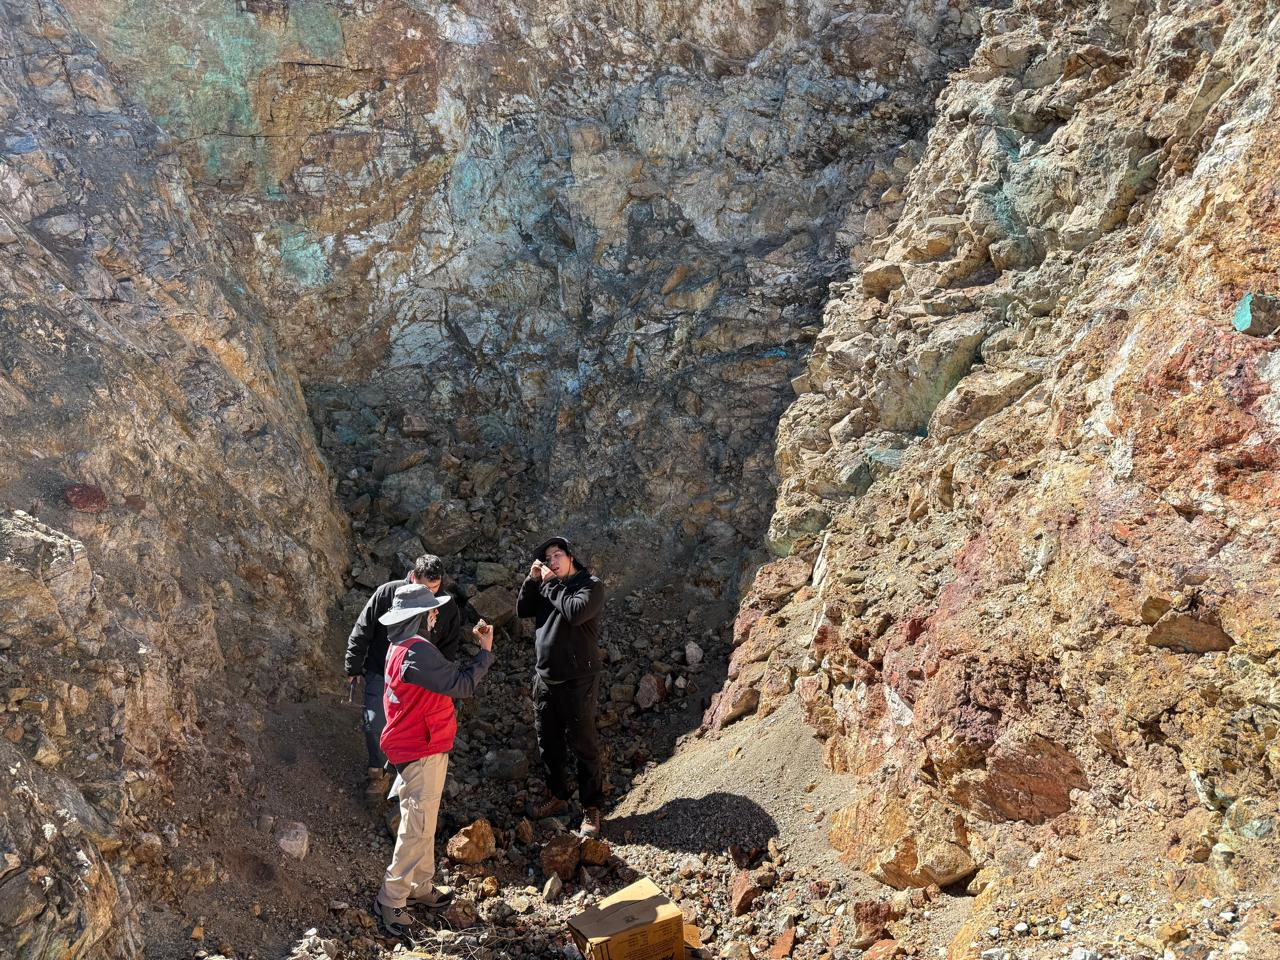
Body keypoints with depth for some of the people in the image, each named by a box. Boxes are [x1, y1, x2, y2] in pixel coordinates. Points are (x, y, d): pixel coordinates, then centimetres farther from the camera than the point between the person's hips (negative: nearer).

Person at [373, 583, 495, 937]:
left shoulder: (400, 646, 8)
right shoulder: (418, 651, -24)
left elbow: (445, 676, 10)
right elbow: (461, 685, -21)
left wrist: (476, 648, 5)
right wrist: (485, 651, -12)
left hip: (412, 747, 10)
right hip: (422, 752, -10)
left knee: (421, 822, 20)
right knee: (417, 827, -2)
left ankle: (421, 885, 33)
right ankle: (391, 900, 7)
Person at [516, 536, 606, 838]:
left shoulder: (591, 586, -8)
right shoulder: (546, 586, 12)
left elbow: (575, 613, -25)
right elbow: (523, 610, 7)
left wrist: (551, 584, -14)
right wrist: (533, 579, -5)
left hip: (577, 681, -7)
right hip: (544, 678, 7)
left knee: (583, 745, -1)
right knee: (548, 743, 16)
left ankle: (591, 809, 8)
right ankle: (557, 797, 33)